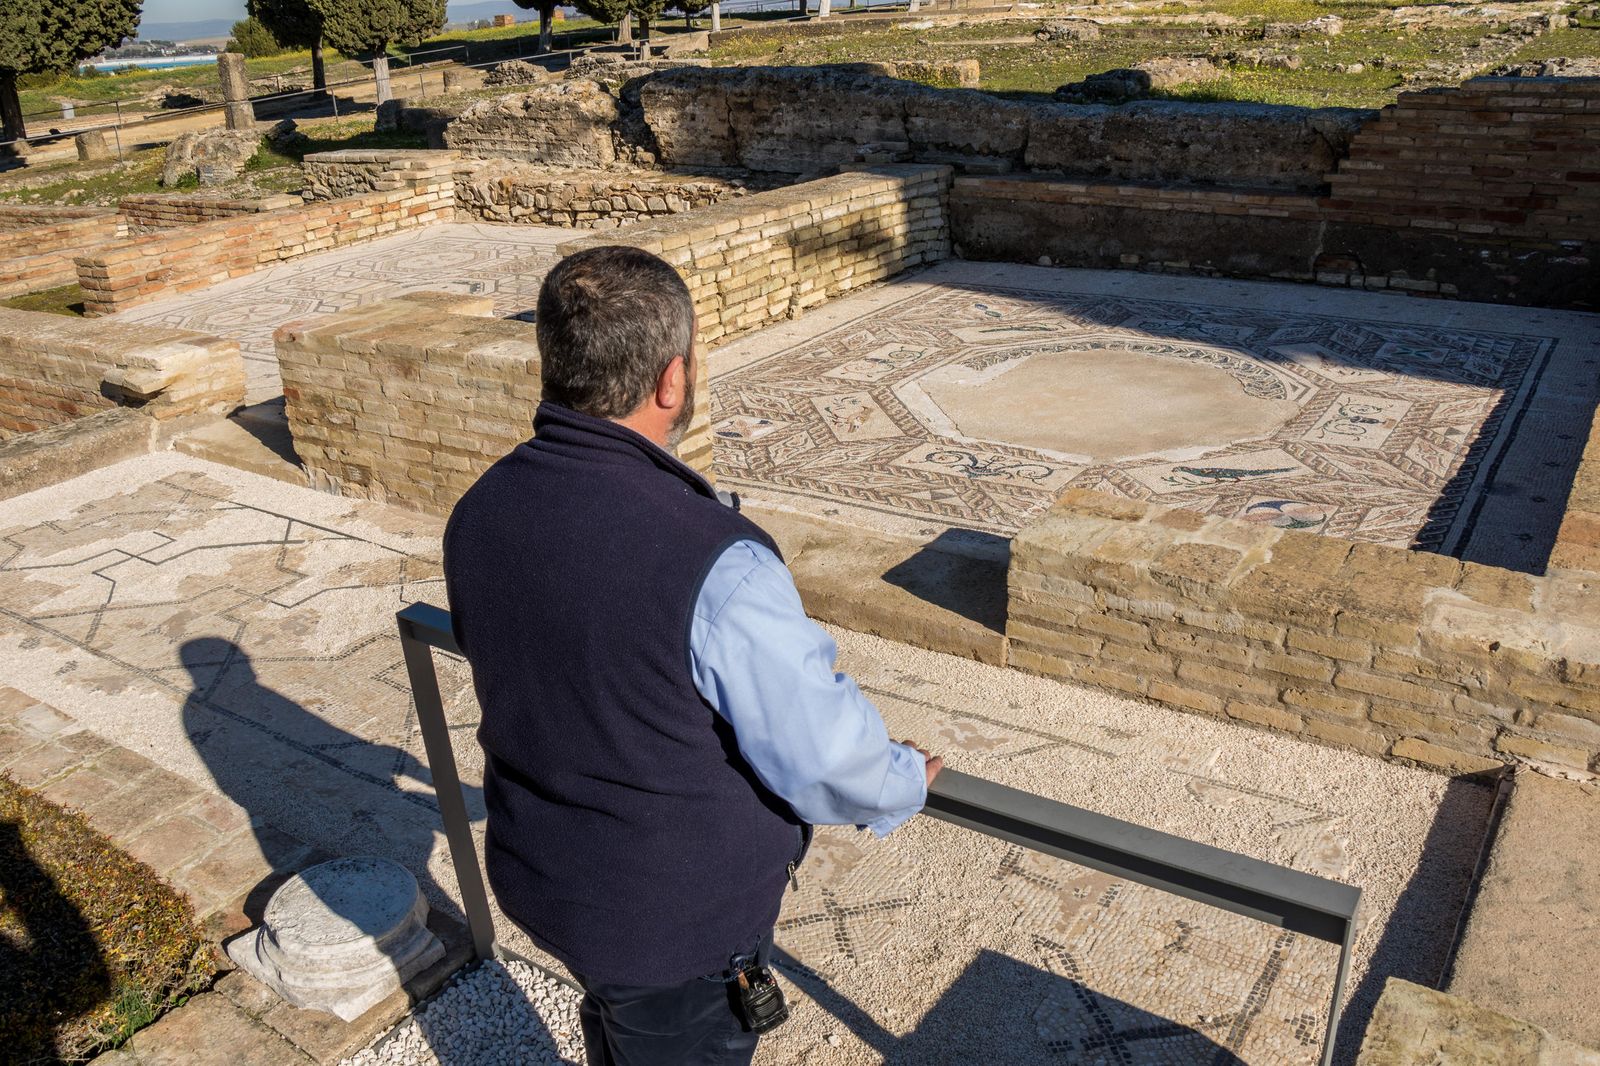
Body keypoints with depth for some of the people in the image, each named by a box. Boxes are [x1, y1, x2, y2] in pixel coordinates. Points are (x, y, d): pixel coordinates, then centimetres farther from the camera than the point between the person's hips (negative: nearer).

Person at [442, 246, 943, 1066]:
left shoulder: (477, 513, -11)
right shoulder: (717, 564, -34)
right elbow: (821, 756, -22)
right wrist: (905, 784, 0)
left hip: (535, 874, 6)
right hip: (678, 918, -6)